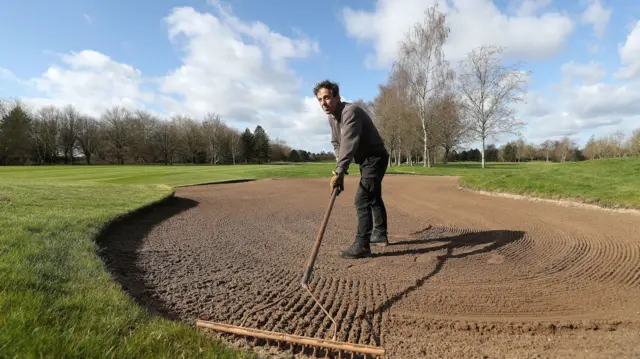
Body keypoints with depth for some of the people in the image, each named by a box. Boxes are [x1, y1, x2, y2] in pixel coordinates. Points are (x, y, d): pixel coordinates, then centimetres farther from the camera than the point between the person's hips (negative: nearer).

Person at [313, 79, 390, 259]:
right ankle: (380, 234, 32)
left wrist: (339, 172, -46)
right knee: (373, 197, 18)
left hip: (375, 158, -10)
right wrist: (340, 166, -1)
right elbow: (336, 143, 14)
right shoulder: (332, 117, 4)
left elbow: (349, 143, -39)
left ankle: (362, 245, -14)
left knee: (362, 199, -17)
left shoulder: (350, 111, -27)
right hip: (366, 159, 10)